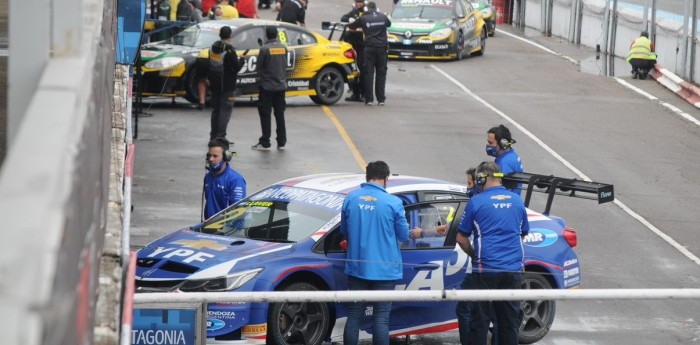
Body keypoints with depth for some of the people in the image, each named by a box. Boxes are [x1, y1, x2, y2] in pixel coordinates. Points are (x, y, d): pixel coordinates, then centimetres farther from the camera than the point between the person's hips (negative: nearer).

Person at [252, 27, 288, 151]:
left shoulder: (265, 49, -14)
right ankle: (281, 142, 12)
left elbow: (259, 67, -6)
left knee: (265, 114, 1)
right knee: (280, 114, 11)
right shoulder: (283, 47, 1)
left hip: (267, 86, -5)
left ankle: (265, 143, -1)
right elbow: (285, 65, 10)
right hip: (281, 85, 5)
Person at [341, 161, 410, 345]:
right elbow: (403, 236, -2)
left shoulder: (351, 198, -2)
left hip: (357, 267, 3)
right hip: (384, 268, -3)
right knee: (381, 318, 1)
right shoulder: (393, 203, -11)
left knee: (354, 315, 10)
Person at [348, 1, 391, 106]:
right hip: (382, 47, 2)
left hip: (370, 48, -2)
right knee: (381, 73, 6)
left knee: (369, 73, 1)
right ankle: (381, 99, 4)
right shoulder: (383, 17, 7)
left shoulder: (364, 18, 0)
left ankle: (369, 99, -4)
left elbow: (351, 26, 12)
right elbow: (389, 24, 27)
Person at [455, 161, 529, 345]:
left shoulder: (477, 202, -5)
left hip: (486, 270, -4)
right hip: (514, 271, 4)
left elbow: (461, 238, 0)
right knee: (510, 322, 10)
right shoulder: (517, 201, 8)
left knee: (479, 321, 3)